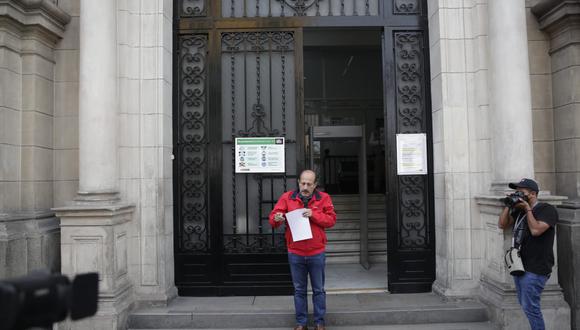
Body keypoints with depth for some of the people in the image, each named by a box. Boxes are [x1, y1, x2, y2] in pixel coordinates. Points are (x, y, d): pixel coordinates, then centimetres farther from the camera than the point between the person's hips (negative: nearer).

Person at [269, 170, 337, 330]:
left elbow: (331, 219, -7)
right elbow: (272, 218, -5)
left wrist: (313, 214, -20)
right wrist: (277, 219, -29)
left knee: (318, 289, 11)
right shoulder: (287, 197, -2)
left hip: (316, 253, -1)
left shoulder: (323, 198, -2)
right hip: (295, 253, 1)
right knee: (299, 290, 12)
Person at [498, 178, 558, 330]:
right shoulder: (518, 210, 14)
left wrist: (528, 209, -12)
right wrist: (508, 206, 1)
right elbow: (502, 224, 10)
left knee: (530, 307, -8)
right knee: (525, 305, 16)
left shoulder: (547, 209, -8)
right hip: (519, 266, 8)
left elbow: (536, 230, -22)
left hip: (535, 269, -8)